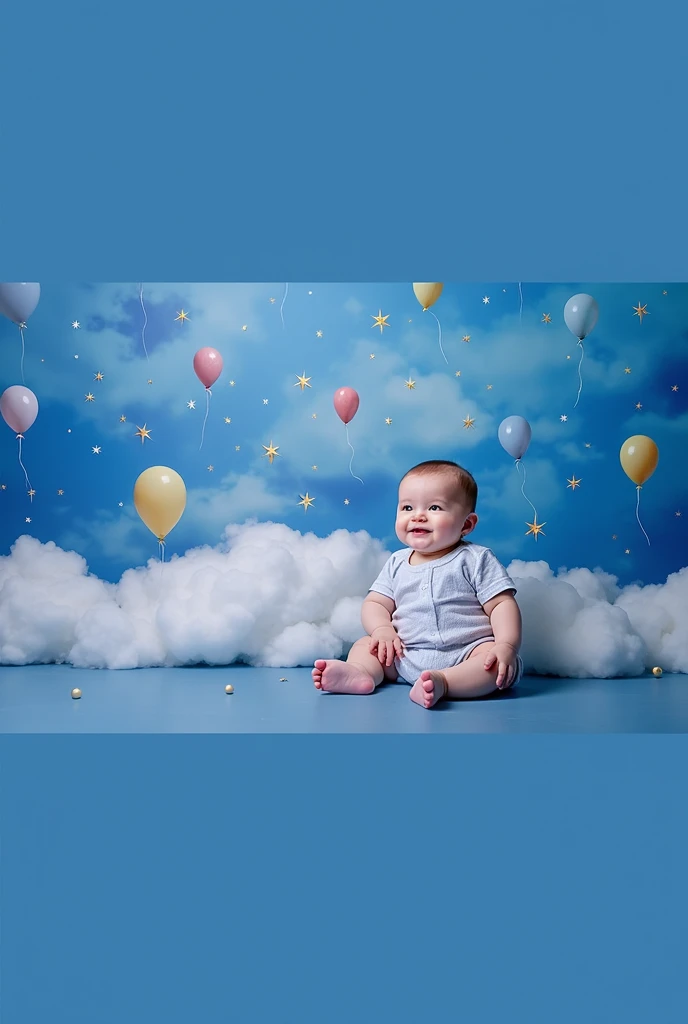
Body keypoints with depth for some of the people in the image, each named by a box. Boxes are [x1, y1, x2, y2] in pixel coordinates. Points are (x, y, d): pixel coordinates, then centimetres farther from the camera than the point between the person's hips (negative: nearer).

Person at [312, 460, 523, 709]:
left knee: (499, 664, -30)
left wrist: (506, 646, -22)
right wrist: (382, 629, -11)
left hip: (464, 656, -4)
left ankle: (442, 682, -50)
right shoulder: (397, 563, 12)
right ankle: (360, 672, -31)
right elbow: (375, 604, 11)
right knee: (365, 643, -2)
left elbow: (502, 604, -6)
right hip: (405, 658, 5)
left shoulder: (475, 560, -1)